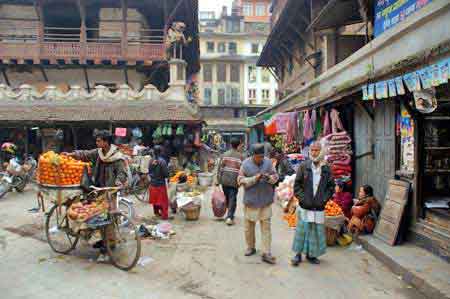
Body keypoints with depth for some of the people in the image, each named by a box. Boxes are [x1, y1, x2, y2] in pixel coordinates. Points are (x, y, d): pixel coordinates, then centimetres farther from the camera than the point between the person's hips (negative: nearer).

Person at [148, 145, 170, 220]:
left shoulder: (151, 161, -4)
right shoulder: (162, 161, -22)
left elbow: (149, 172, 6)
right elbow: (166, 174, -20)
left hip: (153, 184, 6)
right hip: (160, 184, -6)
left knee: (155, 199, 20)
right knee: (163, 200, 7)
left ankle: (156, 212, 35)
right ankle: (164, 215, 13)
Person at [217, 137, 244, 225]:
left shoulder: (224, 155, 1)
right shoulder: (240, 156, -7)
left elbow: (219, 168, 1)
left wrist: (218, 180, 6)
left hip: (224, 181, 4)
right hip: (234, 182, -3)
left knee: (227, 198, 19)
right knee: (232, 199, 2)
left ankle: (230, 215, 33)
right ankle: (230, 217, -5)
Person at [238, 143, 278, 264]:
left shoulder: (268, 162, 0)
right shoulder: (246, 164, -7)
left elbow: (276, 176, 6)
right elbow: (240, 180, -7)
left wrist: (269, 178, -16)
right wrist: (254, 179, -20)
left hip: (266, 200, 1)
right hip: (251, 200, -1)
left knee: (266, 227, 2)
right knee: (249, 226, 12)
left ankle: (266, 253, 9)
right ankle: (251, 247, 33)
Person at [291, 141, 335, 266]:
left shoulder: (326, 169, 4)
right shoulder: (303, 166, 0)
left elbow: (331, 187, 10)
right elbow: (297, 185, 1)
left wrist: (324, 200, -1)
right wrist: (303, 199, -7)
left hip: (319, 207, 2)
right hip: (305, 206, -1)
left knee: (317, 231, 7)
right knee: (302, 230, 4)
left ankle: (311, 254, 23)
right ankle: (298, 254, 18)